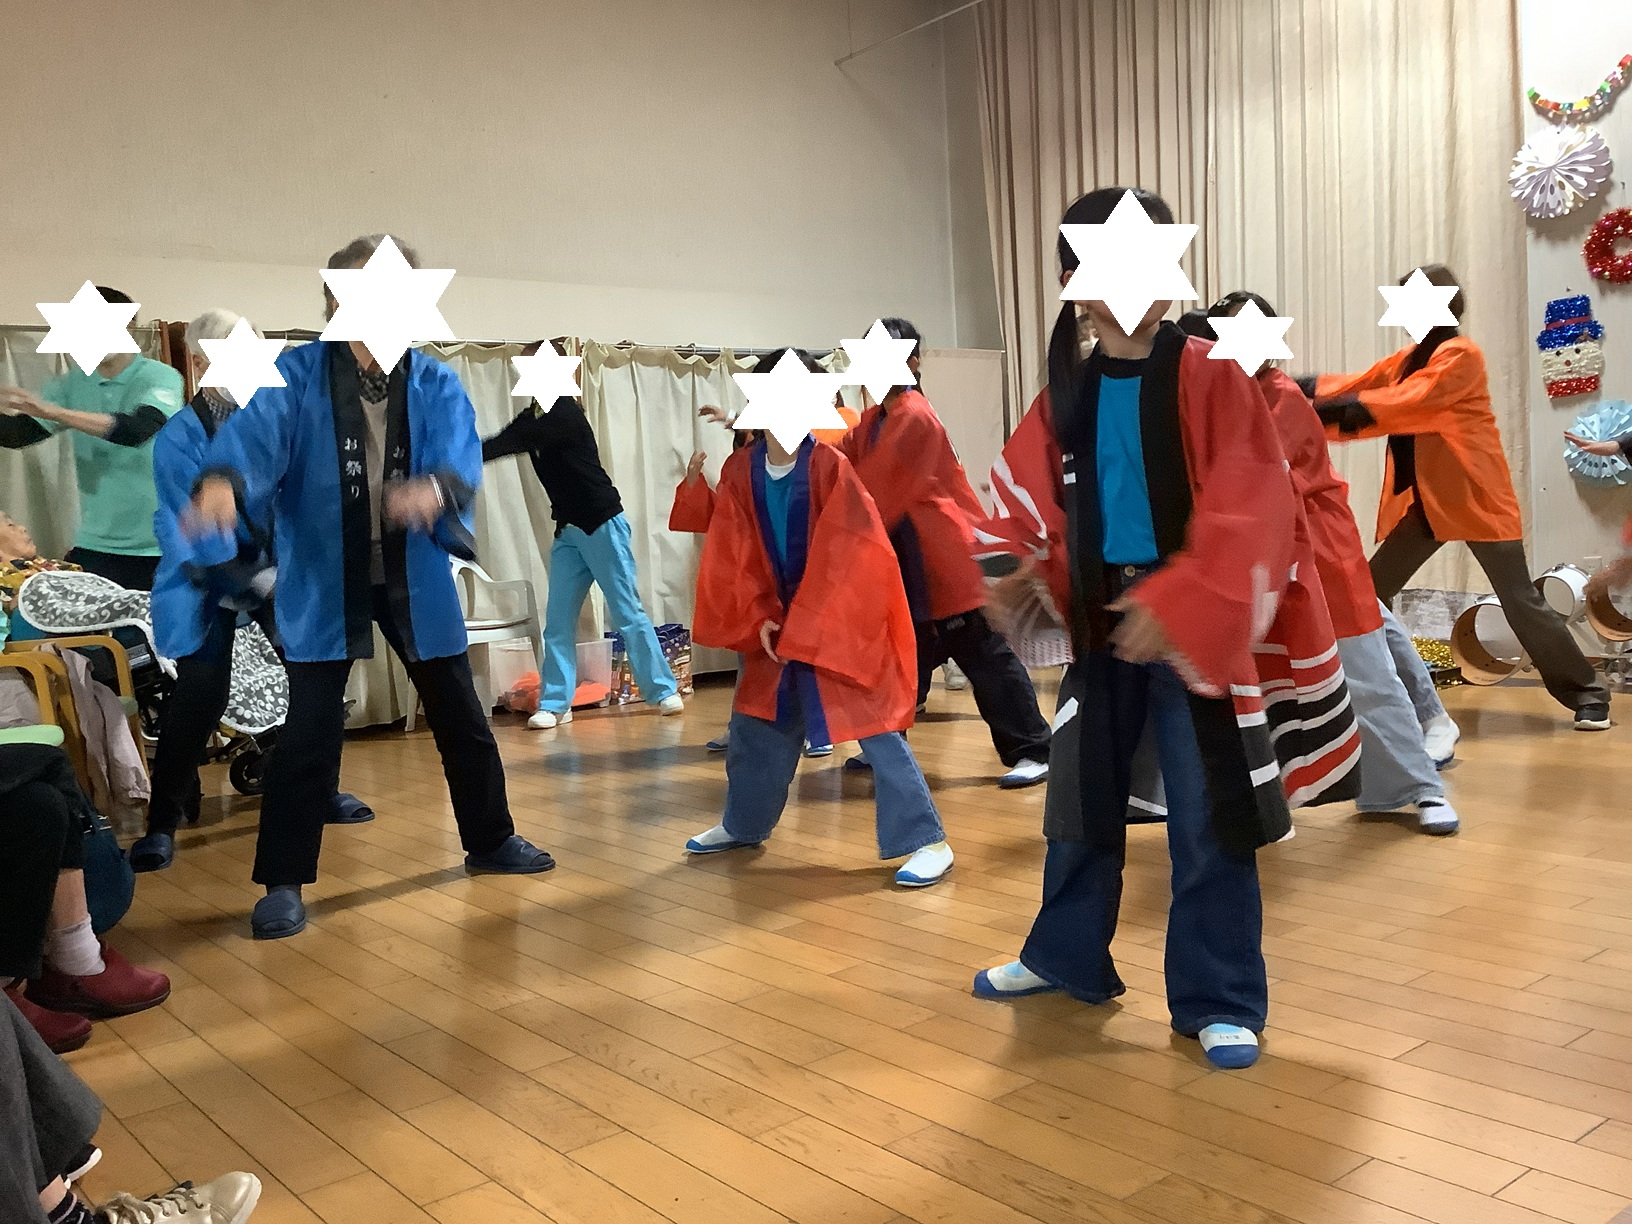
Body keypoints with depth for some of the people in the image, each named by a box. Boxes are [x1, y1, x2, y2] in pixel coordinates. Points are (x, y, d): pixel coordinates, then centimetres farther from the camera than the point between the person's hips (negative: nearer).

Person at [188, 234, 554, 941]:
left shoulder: (436, 385, 0)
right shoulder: (297, 376, -6)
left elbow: (461, 456, -17)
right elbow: (255, 432, -24)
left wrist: (434, 488, -41)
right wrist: (221, 480, -47)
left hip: (416, 578, 3)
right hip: (324, 581, -3)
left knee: (459, 715, 13)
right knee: (310, 728, -4)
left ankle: (490, 841, 33)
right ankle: (283, 881, 11)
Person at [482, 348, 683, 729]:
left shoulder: (565, 413, -17)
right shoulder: (534, 417, 9)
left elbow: (509, 443, -26)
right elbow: (507, 442, -1)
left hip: (603, 523, -8)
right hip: (568, 529, 8)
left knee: (627, 612, -1)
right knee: (558, 618, 1)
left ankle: (663, 691, 10)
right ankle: (555, 704, 4)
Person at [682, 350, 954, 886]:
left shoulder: (830, 466, -16)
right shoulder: (740, 471, -2)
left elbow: (850, 556, -18)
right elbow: (735, 557, 0)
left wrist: (808, 625, -18)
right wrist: (761, 618, -9)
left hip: (840, 624, -6)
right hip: (776, 620, 6)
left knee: (877, 728, -8)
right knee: (755, 724, 17)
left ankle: (927, 842, 0)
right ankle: (742, 824, 38)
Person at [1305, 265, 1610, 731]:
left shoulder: (1461, 355, -13)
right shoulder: (1411, 356, 14)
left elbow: (1414, 401, -26)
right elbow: (1364, 383, 8)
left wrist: (1351, 408, -35)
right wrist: (1313, 389, -7)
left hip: (1474, 497, -8)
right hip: (1423, 502, 8)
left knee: (1522, 603, -4)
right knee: (1370, 593, 6)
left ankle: (1587, 693, 10)